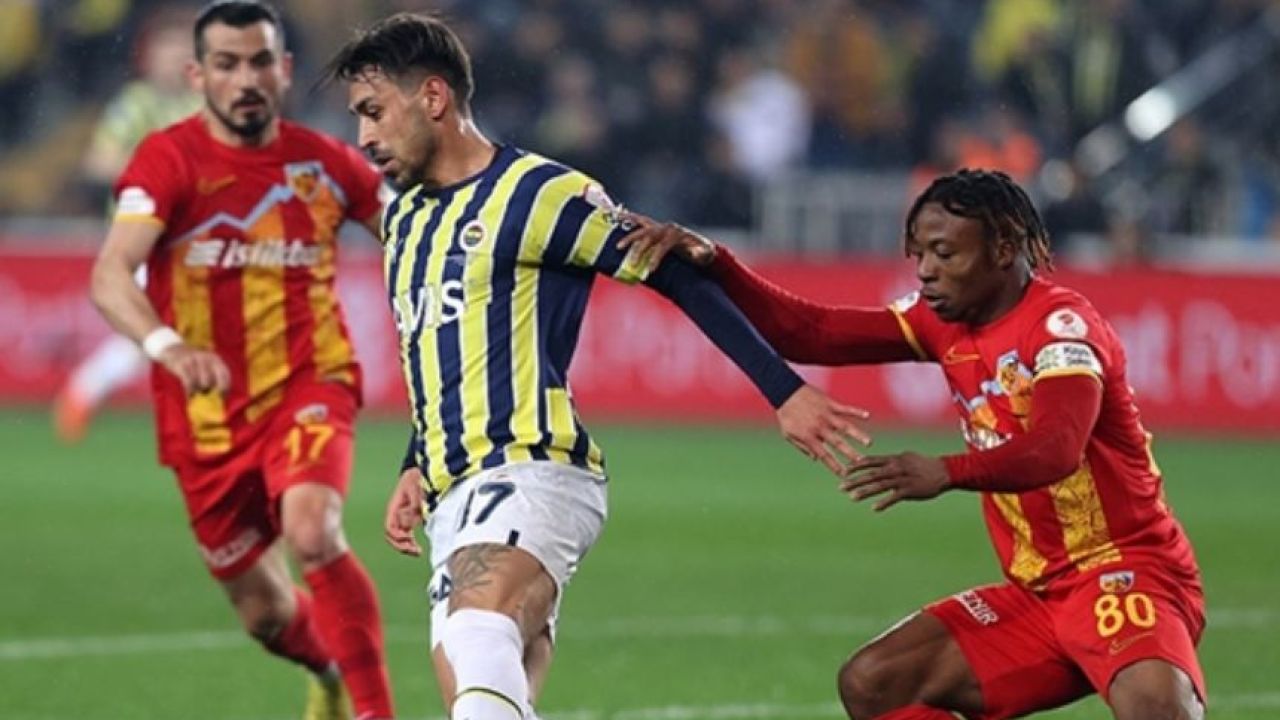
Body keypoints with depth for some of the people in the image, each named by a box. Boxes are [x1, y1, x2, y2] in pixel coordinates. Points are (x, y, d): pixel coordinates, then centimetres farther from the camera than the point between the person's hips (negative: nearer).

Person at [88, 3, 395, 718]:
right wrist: (166, 345, -46)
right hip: (206, 416, 0)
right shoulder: (169, 161, -12)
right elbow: (110, 274, -28)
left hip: (310, 387, 0)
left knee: (313, 531, -31)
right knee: (264, 612, 12)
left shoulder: (324, 162, -1)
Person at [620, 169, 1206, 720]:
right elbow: (808, 332, 4)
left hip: (1127, 571, -8)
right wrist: (711, 264, -9)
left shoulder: (1061, 322, -17)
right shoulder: (945, 323, 6)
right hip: (1037, 590, 8)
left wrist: (946, 473, -51)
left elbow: (1056, 449, -35)